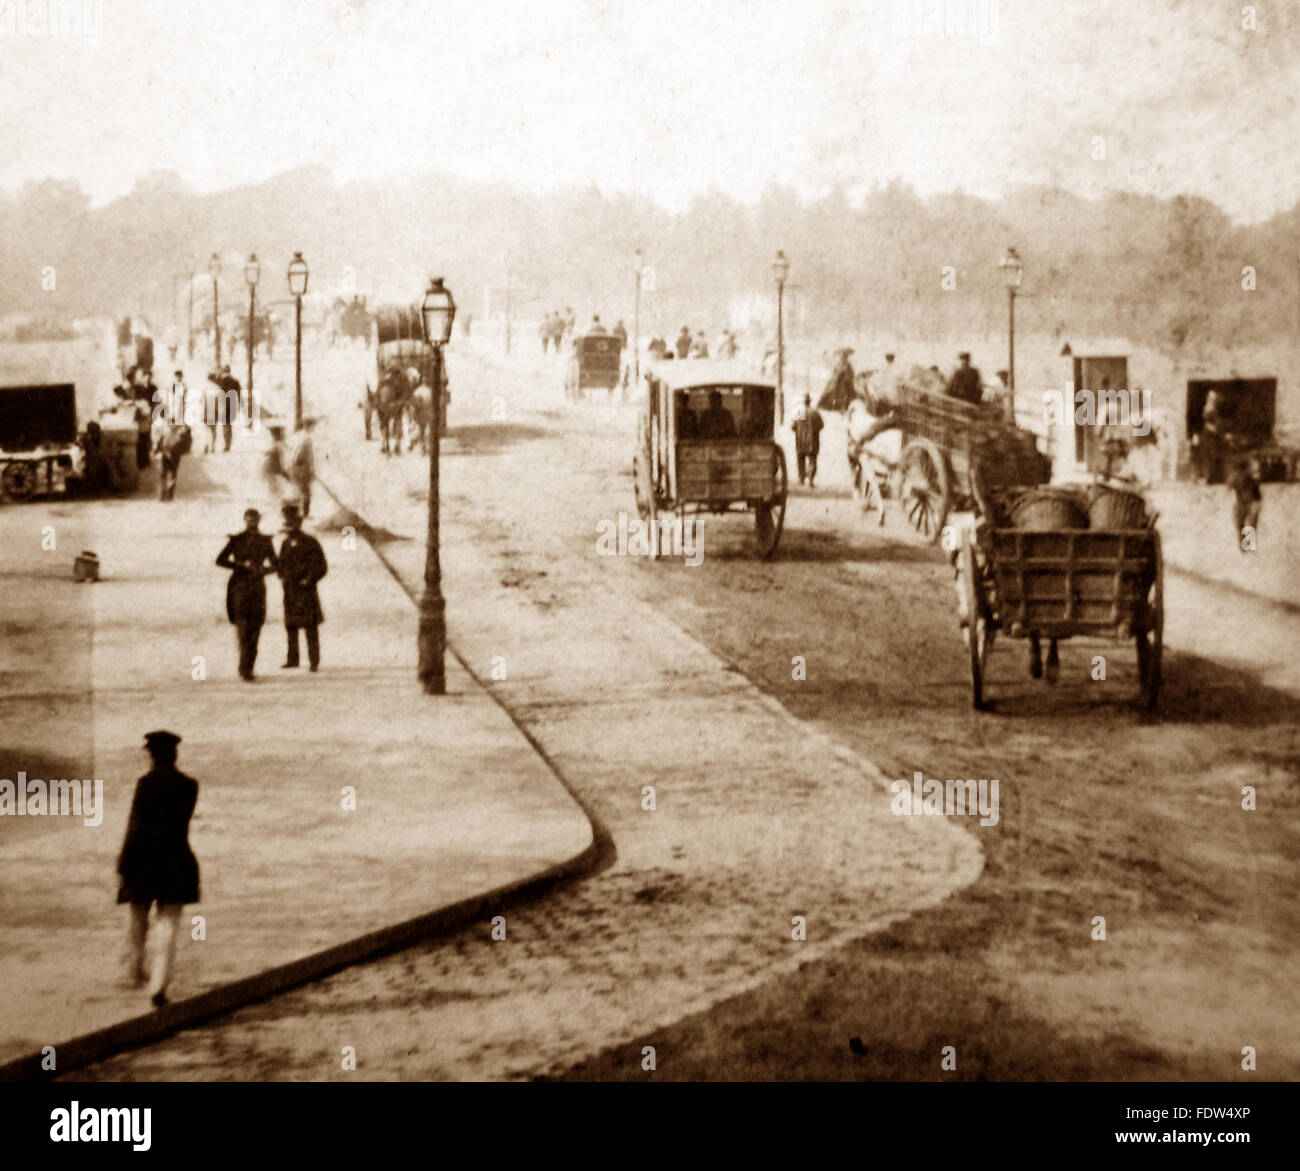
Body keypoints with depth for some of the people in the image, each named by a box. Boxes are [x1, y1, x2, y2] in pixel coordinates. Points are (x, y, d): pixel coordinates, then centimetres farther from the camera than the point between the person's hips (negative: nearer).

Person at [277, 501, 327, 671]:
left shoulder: (310, 543, -6)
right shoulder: (285, 544, 11)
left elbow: (321, 567, -6)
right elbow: (280, 563, 25)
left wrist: (308, 581, -12)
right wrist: (282, 577, 8)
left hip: (306, 591, -6)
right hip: (289, 592, 6)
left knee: (311, 627, -4)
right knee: (291, 625, 9)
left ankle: (314, 661, -3)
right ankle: (292, 659, 16)